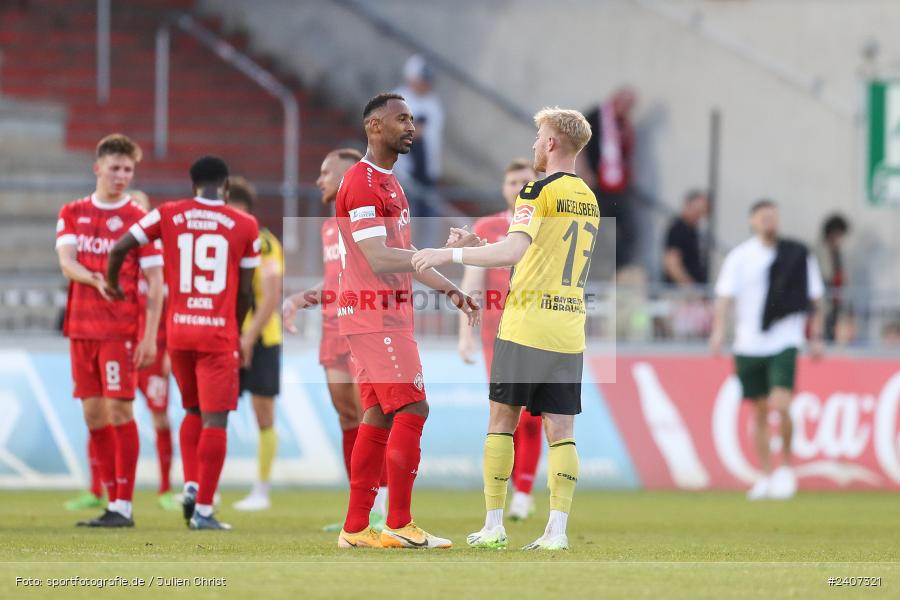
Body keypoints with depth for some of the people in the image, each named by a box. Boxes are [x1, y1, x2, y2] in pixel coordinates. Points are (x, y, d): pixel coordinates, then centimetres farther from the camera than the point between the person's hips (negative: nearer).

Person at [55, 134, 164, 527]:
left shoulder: (138, 220, -2)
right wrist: (95, 279, -24)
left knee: (119, 411, -9)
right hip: (81, 328, 5)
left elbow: (155, 283, -4)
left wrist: (150, 336, -12)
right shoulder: (72, 214, 10)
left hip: (120, 329, -5)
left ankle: (124, 506, -7)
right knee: (93, 416, 6)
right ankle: (111, 502, 12)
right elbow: (66, 263, -3)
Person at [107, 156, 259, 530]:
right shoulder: (244, 226, 1)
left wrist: (112, 283, 20)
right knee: (215, 420, -2)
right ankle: (203, 510, -6)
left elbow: (119, 248, 0)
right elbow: (245, 292, 4)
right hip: (219, 332, -3)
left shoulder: (167, 215, 3)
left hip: (179, 330, 3)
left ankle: (190, 487, 8)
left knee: (193, 411, 22)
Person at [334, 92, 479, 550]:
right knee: (411, 409, -11)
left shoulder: (388, 182, 19)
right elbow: (379, 258, -21)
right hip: (374, 314, -10)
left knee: (380, 416, 9)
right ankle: (399, 525, -8)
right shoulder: (362, 183, -14)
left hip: (388, 313, 10)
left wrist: (450, 290, 20)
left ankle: (356, 527, 11)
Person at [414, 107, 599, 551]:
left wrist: (449, 254, -23)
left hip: (525, 328, -6)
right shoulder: (589, 201, 13)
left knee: (502, 421, 5)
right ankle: (558, 529, -5)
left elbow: (514, 251, -24)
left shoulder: (539, 191, -10)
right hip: (569, 334, 6)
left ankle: (493, 526, 5)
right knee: (561, 431, 4)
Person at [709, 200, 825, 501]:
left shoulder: (797, 255, 2)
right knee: (759, 413, 6)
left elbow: (815, 298, 9)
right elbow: (725, 296, -6)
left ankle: (786, 468, 1)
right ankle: (766, 476, 17)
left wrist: (816, 337, 5)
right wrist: (718, 332, -20)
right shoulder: (739, 257, 1)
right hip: (749, 345, 1)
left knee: (781, 406, -16)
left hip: (785, 343, -1)